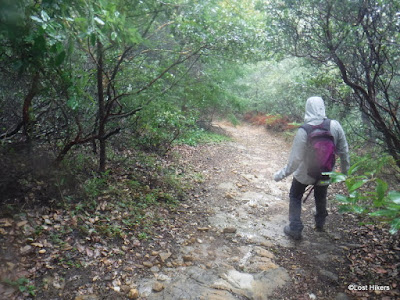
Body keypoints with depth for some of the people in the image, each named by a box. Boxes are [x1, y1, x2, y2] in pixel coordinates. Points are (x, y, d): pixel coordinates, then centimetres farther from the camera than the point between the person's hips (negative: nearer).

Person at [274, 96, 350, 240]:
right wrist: (345, 169, 11)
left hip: (304, 173, -3)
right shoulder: (335, 126, -18)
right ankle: (320, 224, 51)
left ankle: (295, 229, 22)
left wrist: (281, 174, -12)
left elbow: (295, 159, -24)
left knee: (295, 197, 20)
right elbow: (343, 150, -5)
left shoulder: (303, 131, -28)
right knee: (321, 198, 29)